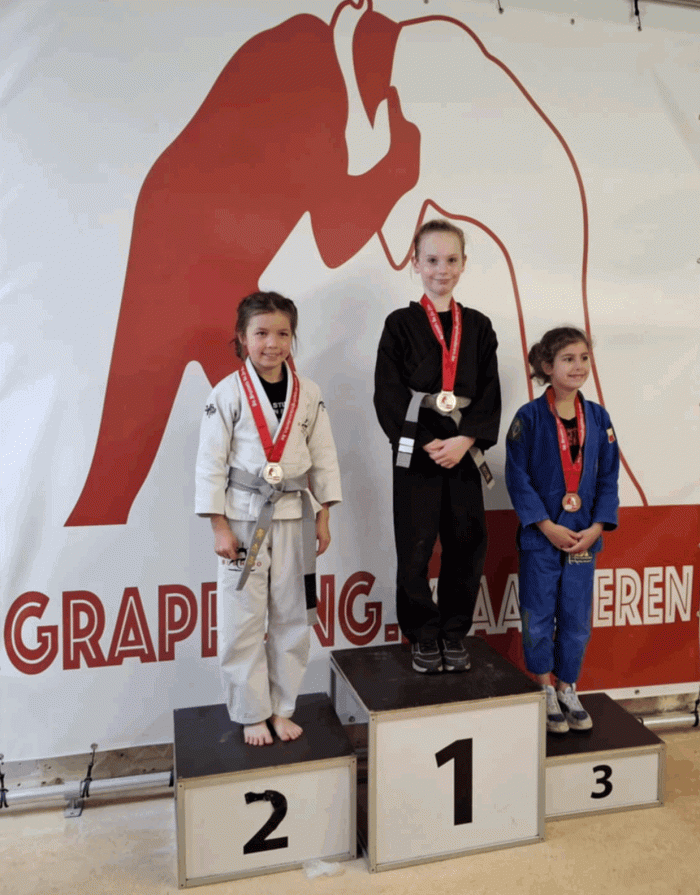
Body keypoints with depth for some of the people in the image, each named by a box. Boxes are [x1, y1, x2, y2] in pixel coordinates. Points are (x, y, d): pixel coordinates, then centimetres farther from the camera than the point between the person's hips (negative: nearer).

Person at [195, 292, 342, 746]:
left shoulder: (308, 394, 2)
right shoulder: (228, 393, -7)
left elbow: (324, 457, 6)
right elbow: (211, 462, -6)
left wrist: (322, 517, 4)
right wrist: (220, 526, -9)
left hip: (294, 517, 3)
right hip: (244, 518, -3)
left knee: (293, 618, 11)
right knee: (242, 622, 4)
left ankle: (282, 708, 29)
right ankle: (252, 713, 23)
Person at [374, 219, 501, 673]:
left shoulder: (478, 326, 9)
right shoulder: (401, 324, 0)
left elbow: (490, 394, 3)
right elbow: (388, 396, -6)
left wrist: (464, 440, -12)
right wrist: (429, 444, -13)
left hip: (463, 452, 3)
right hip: (416, 452, -3)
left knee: (466, 545, 7)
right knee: (415, 549, 2)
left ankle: (455, 632, 24)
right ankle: (423, 636, 20)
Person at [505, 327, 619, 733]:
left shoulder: (598, 418, 3)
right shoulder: (529, 417, -8)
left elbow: (608, 478, 5)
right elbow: (518, 477, -10)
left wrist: (597, 527, -5)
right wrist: (547, 526, -14)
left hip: (584, 537, 4)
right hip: (541, 536, -3)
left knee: (577, 620, 12)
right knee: (539, 619, 6)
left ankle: (568, 689, 31)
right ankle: (545, 692, 25)